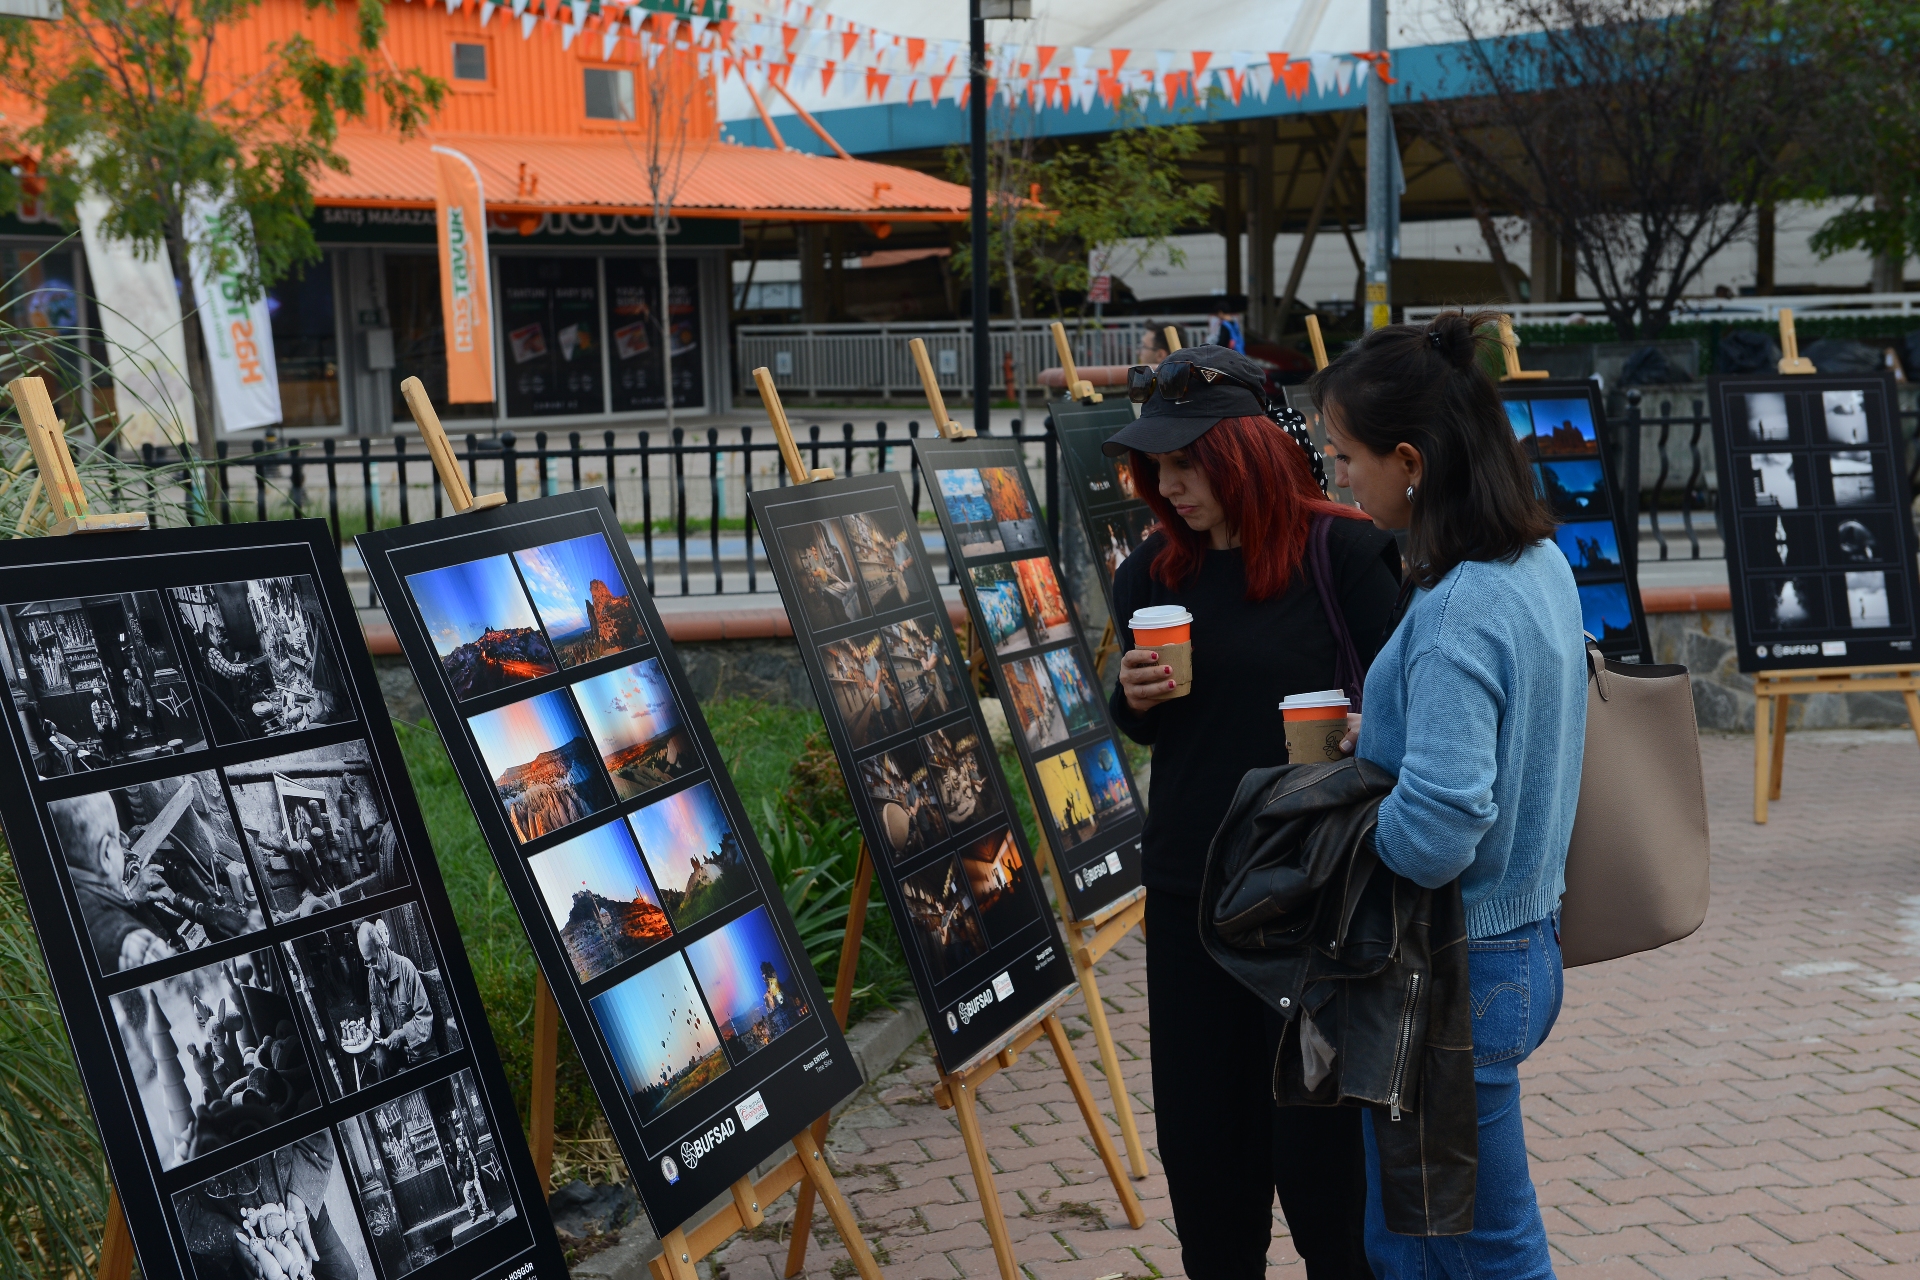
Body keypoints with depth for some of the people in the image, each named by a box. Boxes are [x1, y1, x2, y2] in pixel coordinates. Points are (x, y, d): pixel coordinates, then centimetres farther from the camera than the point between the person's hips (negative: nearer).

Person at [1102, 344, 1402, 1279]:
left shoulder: (1343, 553, -10)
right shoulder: (1155, 571, 5)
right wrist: (1134, 699, -6)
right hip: (1188, 888, 5)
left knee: (1317, 1132, 4)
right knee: (1201, 1128, 13)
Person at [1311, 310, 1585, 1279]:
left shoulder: (1457, 615, -26)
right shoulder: (1541, 564, 3)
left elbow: (1435, 835, -30)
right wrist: (1375, 745, 6)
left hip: (1454, 979, -9)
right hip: (1522, 937, 9)